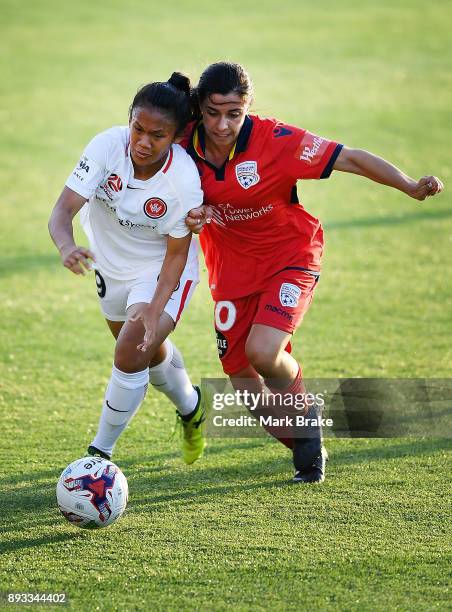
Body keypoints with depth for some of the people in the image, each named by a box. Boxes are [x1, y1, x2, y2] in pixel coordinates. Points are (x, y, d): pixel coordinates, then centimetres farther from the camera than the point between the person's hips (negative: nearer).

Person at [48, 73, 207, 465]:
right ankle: (191, 409, 54)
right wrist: (67, 247, -56)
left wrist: (155, 311, -31)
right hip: (111, 262, 4)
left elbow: (176, 253, -21)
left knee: (131, 354, -19)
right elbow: (63, 210, -35)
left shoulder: (184, 179, -33)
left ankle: (100, 453, 0)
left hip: (163, 271, -4)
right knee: (148, 350, 24)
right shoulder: (107, 146, -30)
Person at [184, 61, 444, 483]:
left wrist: (410, 187, -33)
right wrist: (191, 216, -21)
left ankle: (304, 412, 6)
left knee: (263, 351, -28)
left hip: (289, 257, -4)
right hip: (231, 266, 4)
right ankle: (305, 447, 30)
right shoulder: (185, 144, -13)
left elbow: (351, 159, -21)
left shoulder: (275, 141, -23)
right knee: (242, 382, 3)